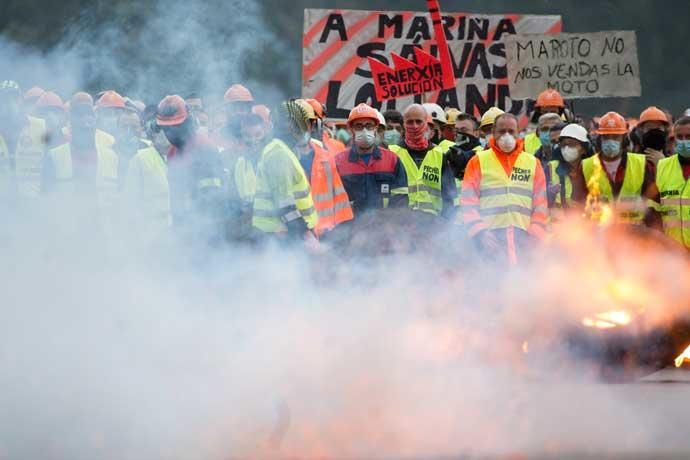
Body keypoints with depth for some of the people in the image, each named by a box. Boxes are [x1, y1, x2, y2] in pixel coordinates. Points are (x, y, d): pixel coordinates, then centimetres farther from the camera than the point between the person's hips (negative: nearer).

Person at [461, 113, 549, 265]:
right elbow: (469, 202, 2)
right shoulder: (478, 162, 9)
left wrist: (535, 236, -1)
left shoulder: (532, 163, 15)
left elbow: (540, 204, 12)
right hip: (491, 240, -2)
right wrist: (481, 233, -11)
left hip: (523, 240, 2)